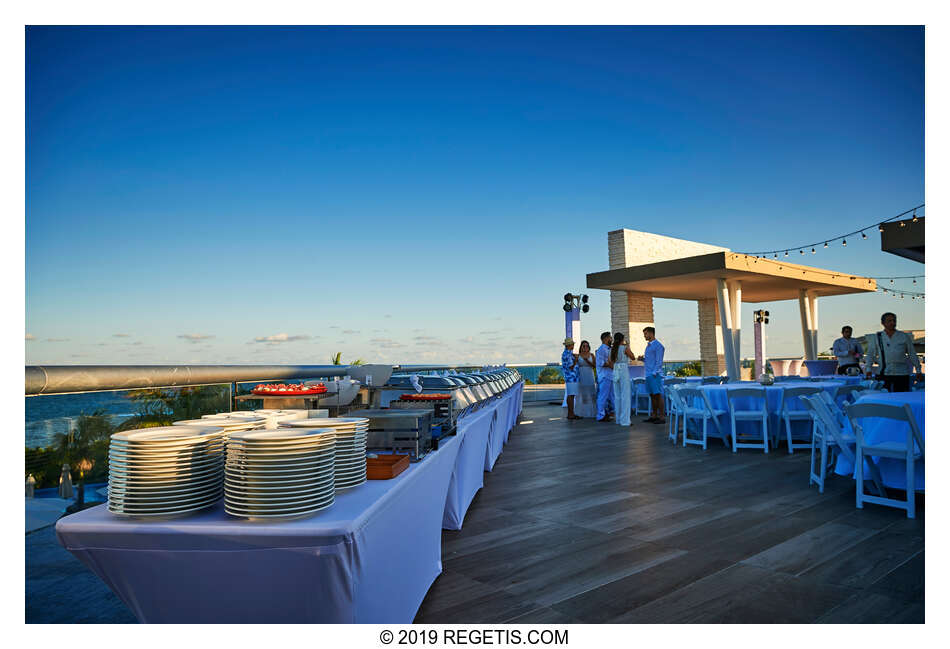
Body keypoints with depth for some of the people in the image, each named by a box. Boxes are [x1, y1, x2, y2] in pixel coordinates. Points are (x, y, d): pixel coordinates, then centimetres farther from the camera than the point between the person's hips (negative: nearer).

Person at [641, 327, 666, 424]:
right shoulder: (648, 346, 20)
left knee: (658, 395, -8)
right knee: (652, 395, 10)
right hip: (648, 375, 9)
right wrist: (642, 359, 7)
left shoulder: (658, 346, -8)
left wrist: (654, 373, -19)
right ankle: (654, 416, 14)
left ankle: (662, 417, -6)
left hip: (655, 374, -9)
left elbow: (659, 362, -13)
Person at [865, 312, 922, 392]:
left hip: (901, 374, 0)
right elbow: (870, 354, 14)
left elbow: (912, 354, 12)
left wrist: (918, 370, 12)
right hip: (883, 374, 0)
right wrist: (869, 369, 6)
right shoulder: (876, 337, 7)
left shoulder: (904, 336, 7)